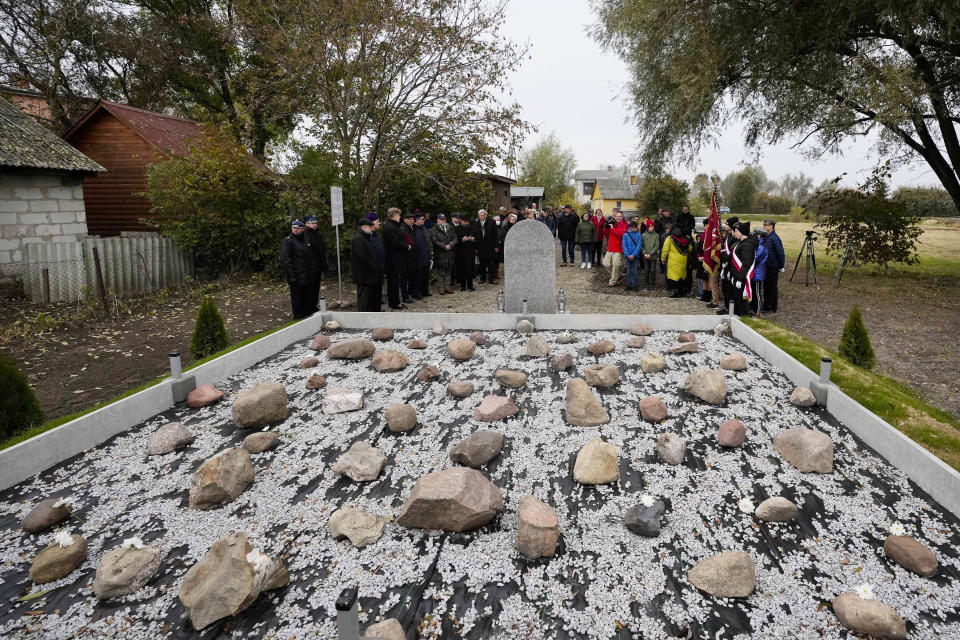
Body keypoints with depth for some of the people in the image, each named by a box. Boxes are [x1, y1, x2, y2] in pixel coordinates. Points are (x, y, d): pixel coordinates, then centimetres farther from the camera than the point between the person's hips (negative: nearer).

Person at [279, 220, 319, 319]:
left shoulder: (306, 240, 13)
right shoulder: (287, 241, -8)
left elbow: (312, 257, 22)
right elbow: (285, 260, -14)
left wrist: (314, 271, 15)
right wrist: (291, 276, -19)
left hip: (308, 276, 7)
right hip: (296, 277, -6)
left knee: (309, 297, 14)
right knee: (297, 299, 1)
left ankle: (308, 315, 27)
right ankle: (298, 318, 11)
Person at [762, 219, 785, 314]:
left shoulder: (774, 238, -17)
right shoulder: (765, 237, 6)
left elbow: (780, 253, -16)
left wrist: (781, 267, -12)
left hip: (773, 267, -7)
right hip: (766, 267, 7)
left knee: (772, 288, 1)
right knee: (766, 287, 14)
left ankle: (773, 309, 9)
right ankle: (766, 307, 24)